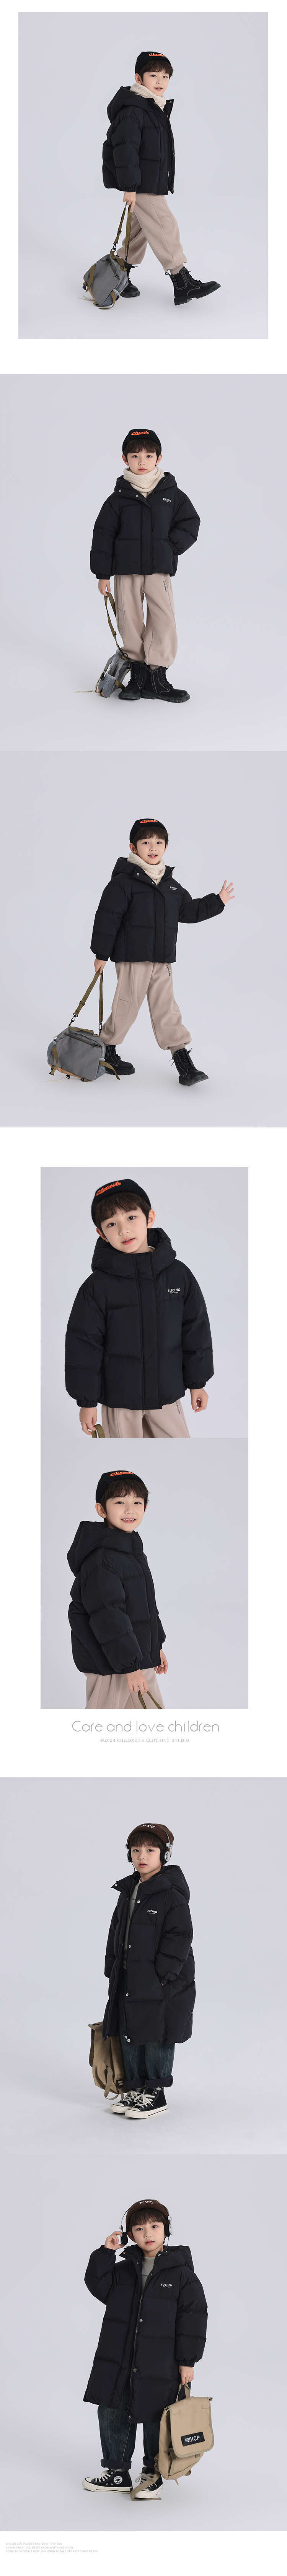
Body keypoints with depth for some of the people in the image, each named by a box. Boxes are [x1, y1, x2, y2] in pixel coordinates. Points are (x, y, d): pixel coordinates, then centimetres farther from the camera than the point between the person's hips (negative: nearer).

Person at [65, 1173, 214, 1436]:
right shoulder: (98, 1288, -10)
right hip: (118, 1398, -2)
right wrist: (87, 1401, -5)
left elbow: (196, 1330, 6)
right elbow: (83, 1345, -6)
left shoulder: (179, 1275, -3)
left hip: (167, 1393, 2)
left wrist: (198, 1383, 9)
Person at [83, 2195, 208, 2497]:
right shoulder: (123, 2268, 7)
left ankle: (153, 2474, 24)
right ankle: (117, 2472, 23)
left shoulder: (181, 2273, -6)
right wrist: (106, 2254, -10)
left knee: (155, 2420, 6)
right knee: (113, 2415, 9)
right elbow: (98, 2286, 0)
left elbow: (193, 2317, -6)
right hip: (118, 2360, 4)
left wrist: (187, 2361, -8)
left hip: (160, 2364, -4)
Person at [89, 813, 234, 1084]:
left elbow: (189, 910, 24)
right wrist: (102, 953, -12)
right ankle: (106, 1049, 18)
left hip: (162, 959, 6)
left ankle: (182, 1057, 4)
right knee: (127, 1005, 1)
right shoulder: (124, 881, -10)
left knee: (166, 1007, 5)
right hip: (132, 957, -6)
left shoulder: (171, 884, 13)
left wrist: (216, 903, 18)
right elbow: (108, 916, -11)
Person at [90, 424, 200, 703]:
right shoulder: (118, 499, 2)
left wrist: (170, 547, -8)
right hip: (126, 570, 0)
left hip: (159, 569, 0)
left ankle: (156, 677, -4)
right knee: (130, 622, 3)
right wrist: (103, 574, 0)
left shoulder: (172, 495, 4)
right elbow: (103, 535, 3)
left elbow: (191, 523, 8)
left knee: (163, 619, -9)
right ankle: (138, 672, 13)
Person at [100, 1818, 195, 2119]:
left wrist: (162, 1976, -19)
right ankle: (136, 2087, 22)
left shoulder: (172, 1894, -13)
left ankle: (156, 2094, 9)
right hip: (129, 1980, 7)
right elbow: (117, 1932, 19)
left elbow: (180, 1936, -16)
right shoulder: (128, 1891, 11)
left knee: (157, 2037, 0)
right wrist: (113, 1968, 11)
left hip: (163, 1981, -7)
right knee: (130, 2035, 11)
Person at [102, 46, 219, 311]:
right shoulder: (132, 110, -18)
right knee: (164, 227, -11)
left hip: (152, 180, 10)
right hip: (140, 185, -10)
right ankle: (183, 284, -12)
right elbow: (125, 148, -23)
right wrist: (130, 186, -26)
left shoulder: (157, 108, 16)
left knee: (140, 229, 16)